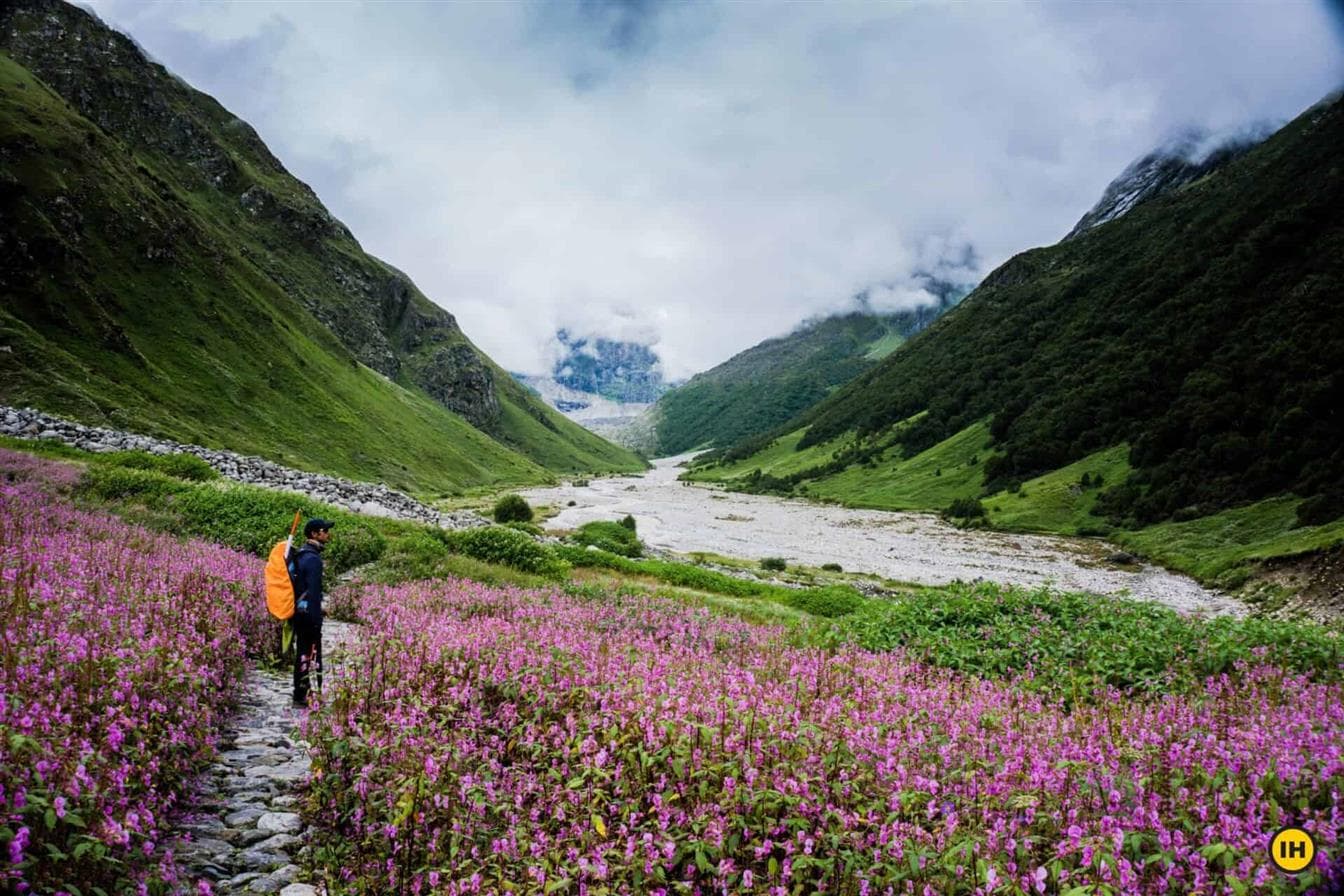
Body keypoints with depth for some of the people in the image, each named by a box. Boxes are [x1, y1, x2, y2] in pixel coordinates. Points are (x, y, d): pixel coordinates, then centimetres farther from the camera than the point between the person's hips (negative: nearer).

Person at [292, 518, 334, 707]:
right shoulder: (313, 559, -19)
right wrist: (316, 620, -18)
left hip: (299, 612, 10)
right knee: (310, 655, -2)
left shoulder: (301, 555, 11)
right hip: (308, 615, -10)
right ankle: (302, 696, 3)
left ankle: (300, 694, 23)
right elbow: (314, 592, -21)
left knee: (302, 654, 15)